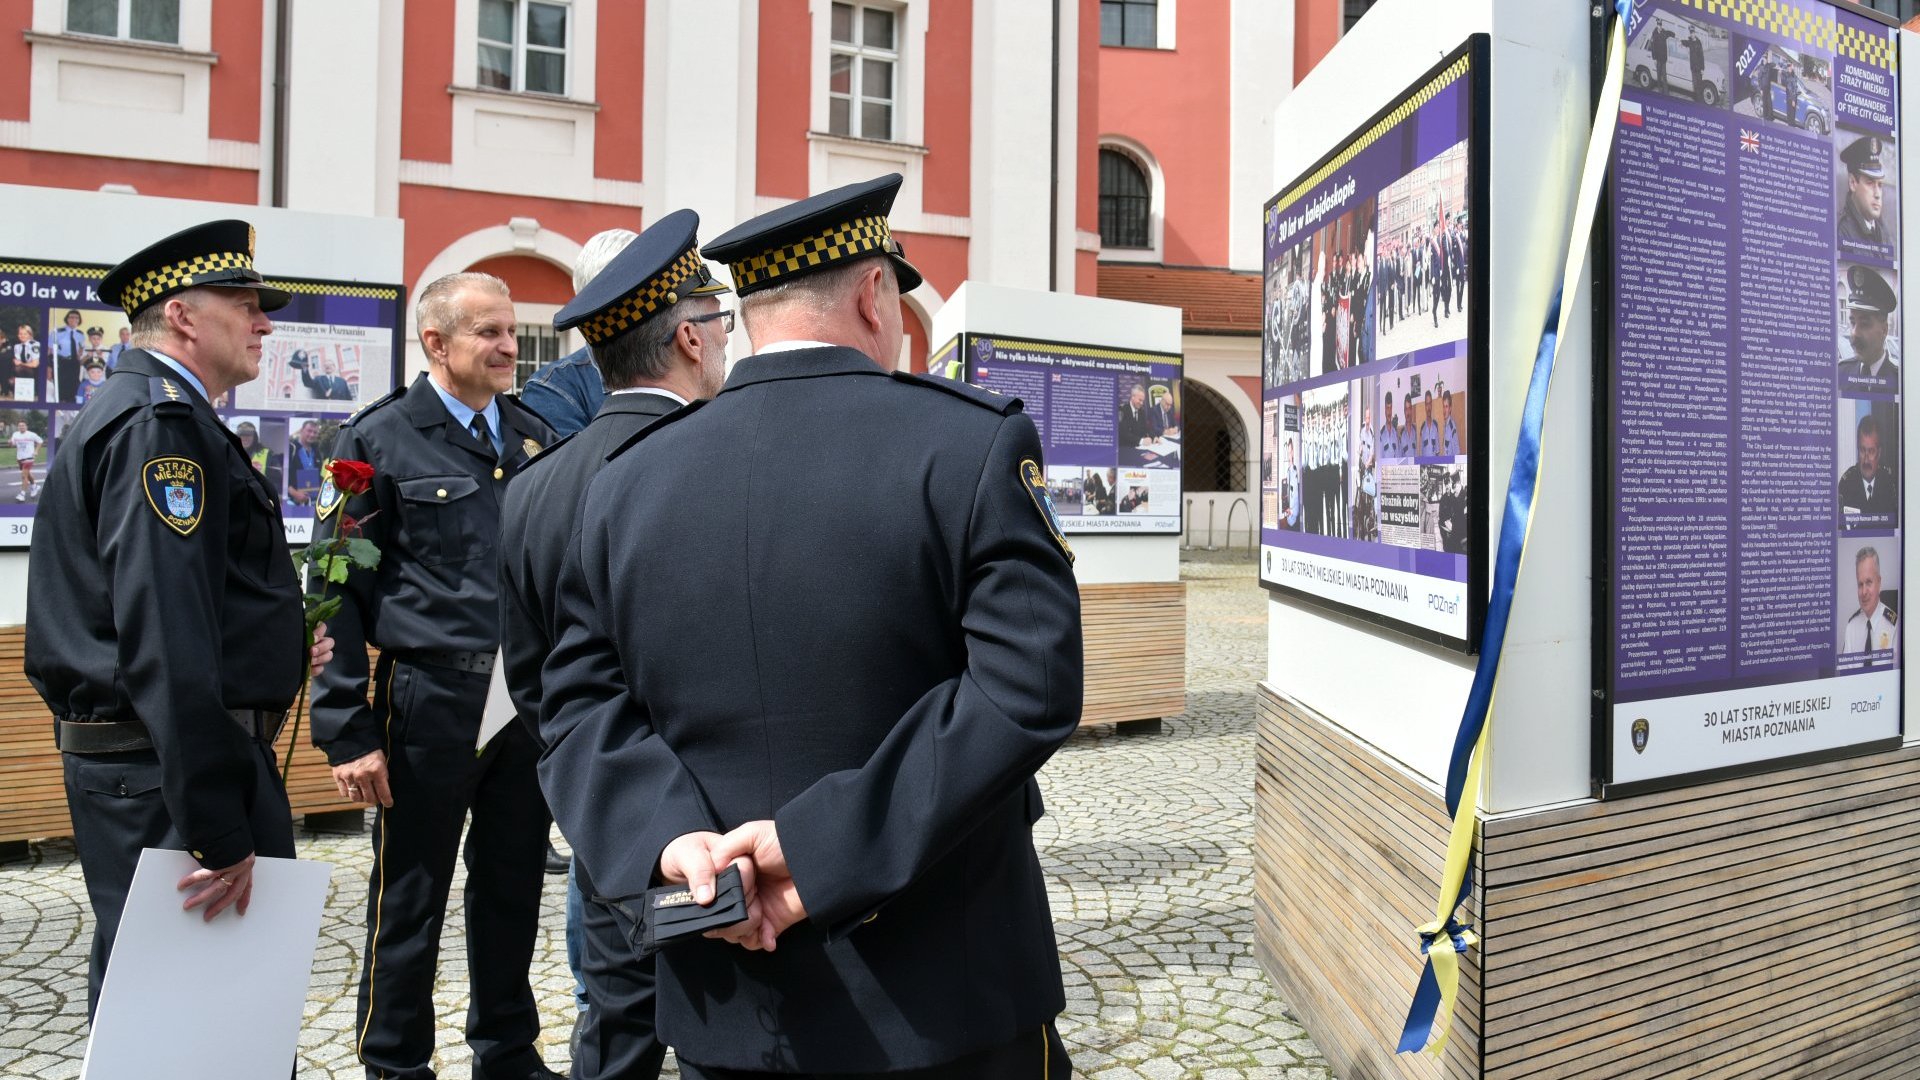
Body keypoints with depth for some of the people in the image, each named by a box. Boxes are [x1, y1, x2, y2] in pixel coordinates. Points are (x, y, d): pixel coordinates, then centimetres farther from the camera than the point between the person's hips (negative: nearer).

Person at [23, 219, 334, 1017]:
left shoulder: (142, 415, 17)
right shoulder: (161, 425, -17)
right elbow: (166, 645, -26)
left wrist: (273, 650, 14)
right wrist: (220, 831, -26)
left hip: (134, 758, 11)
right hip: (168, 771, -11)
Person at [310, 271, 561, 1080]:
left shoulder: (535, 438, 10)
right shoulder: (379, 439, -4)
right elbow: (338, 594, -7)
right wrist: (348, 732, -12)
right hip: (429, 701, -4)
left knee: (513, 888, 16)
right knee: (410, 899, 9)